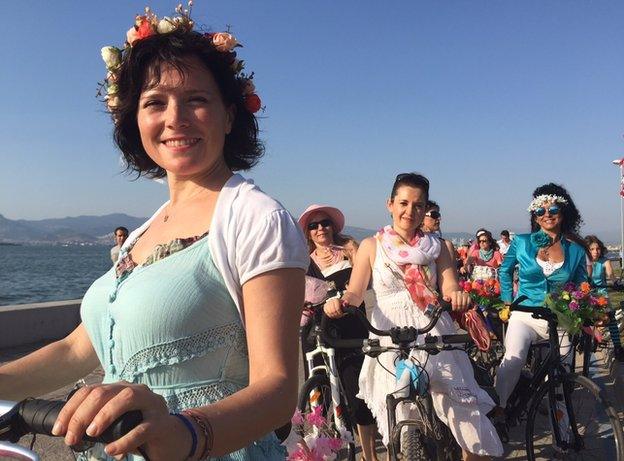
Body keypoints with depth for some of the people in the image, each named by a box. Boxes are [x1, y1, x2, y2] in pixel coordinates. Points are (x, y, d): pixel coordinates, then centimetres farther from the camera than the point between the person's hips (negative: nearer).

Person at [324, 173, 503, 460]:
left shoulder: (435, 247, 12)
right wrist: (340, 301, -23)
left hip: (435, 336, 2)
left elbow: (449, 288, 0)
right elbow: (355, 292, 0)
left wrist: (457, 295, -24)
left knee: (468, 412, -3)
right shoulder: (372, 246, 6)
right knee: (399, 424, -2)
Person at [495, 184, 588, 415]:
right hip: (524, 316, -2)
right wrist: (507, 302, 9)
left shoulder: (576, 250, 3)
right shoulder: (521, 243, 0)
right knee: (514, 359, -28)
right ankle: (496, 408, -18)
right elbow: (504, 271, 16)